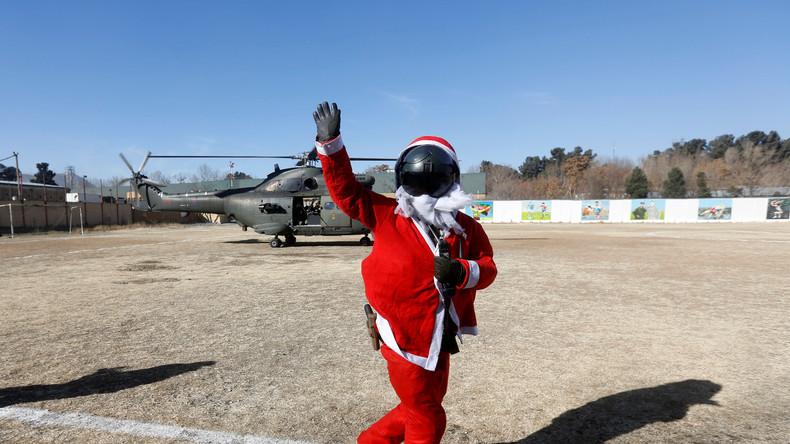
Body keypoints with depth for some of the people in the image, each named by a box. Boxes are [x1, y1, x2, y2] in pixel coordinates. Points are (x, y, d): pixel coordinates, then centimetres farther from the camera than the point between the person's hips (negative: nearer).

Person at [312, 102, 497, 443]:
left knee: (421, 409, 23)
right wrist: (330, 143, -17)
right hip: (404, 341, -5)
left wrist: (462, 272, -21)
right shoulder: (388, 215, -6)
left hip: (440, 341, 5)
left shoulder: (466, 228, 2)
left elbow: (487, 267, 1)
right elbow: (346, 191, -7)